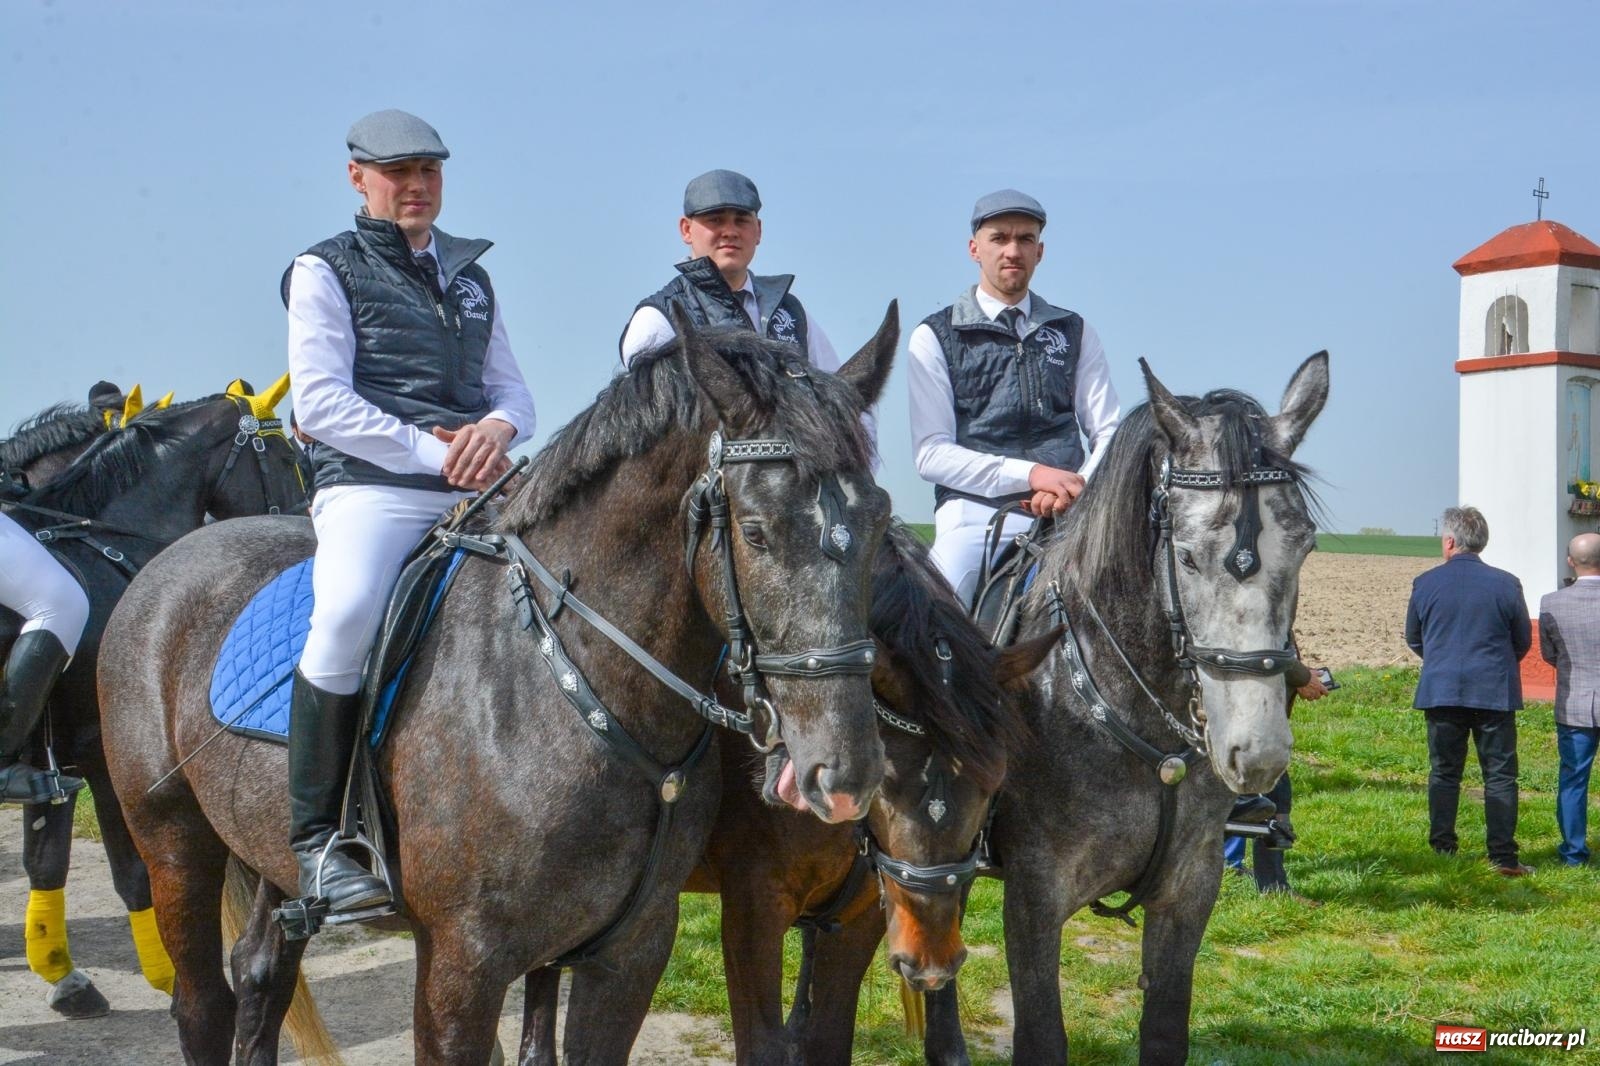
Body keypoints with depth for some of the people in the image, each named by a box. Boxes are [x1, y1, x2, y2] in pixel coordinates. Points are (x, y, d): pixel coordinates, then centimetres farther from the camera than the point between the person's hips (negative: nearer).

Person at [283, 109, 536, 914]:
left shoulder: (469, 276, 25)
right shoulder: (325, 271, 8)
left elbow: (513, 389, 21)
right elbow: (321, 401, -4)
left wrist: (497, 427, -4)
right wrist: (431, 453, -13)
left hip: (475, 490, 6)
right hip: (370, 488, -6)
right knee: (347, 613, -34)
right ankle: (317, 834, -21)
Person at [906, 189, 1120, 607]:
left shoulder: (1074, 333, 18)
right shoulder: (935, 337, 8)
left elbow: (1109, 433, 11)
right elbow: (931, 453, -2)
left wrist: (1077, 490, -11)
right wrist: (1030, 473, -13)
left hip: (1068, 515, 3)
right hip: (975, 512, -3)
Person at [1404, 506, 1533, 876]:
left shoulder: (1425, 583, -2)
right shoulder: (1506, 584, -5)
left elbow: (1413, 637, 10)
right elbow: (1523, 640, 6)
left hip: (1440, 692, 1)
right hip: (1495, 693, -1)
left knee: (1444, 773, 11)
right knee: (1500, 775, 4)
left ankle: (1442, 850, 12)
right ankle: (1503, 856, 0)